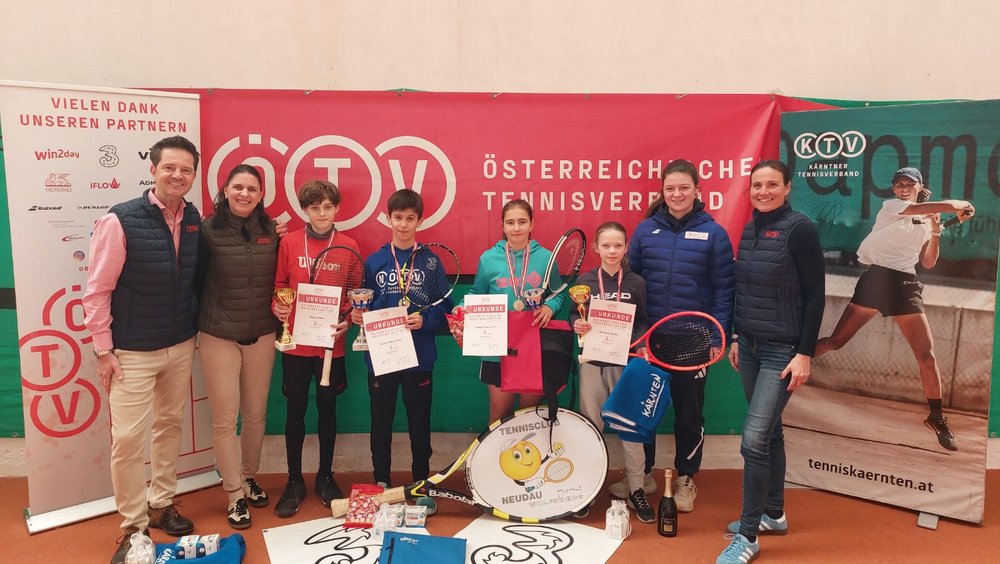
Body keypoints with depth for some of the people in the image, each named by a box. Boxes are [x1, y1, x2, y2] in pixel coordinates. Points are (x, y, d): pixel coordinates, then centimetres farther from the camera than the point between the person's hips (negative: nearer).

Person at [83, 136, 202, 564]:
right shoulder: (120, 221, -15)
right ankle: (133, 525, 16)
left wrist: (193, 330, 8)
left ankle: (161, 505, 33)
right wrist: (103, 350, -11)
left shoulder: (195, 220, 0)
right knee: (128, 437, -1)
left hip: (181, 345, 5)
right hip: (133, 351, -5)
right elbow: (97, 292, -11)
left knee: (170, 425, 16)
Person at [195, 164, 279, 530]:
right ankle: (235, 495, 17)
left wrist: (280, 317, 2)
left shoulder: (271, 231, 2)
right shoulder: (208, 231, -8)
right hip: (219, 337, -3)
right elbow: (195, 281, -3)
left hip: (261, 336, 3)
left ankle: (248, 477, 34)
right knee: (225, 418, 2)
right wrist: (196, 327, -2)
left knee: (256, 414, 13)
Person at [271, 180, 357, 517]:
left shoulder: (348, 246, 0)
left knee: (327, 409, 12)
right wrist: (277, 307, -14)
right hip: (296, 342, 0)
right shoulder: (289, 242, -1)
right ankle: (294, 482, 24)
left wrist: (347, 320, -12)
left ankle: (325, 477, 29)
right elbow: (279, 285, 5)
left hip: (331, 342, 0)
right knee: (295, 411, 9)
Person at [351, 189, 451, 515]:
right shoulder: (374, 262, 4)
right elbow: (365, 307, 7)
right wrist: (358, 316, -14)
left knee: (419, 421, 10)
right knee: (381, 421, 11)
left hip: (419, 356, -1)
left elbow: (445, 308, -1)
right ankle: (381, 484, 28)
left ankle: (422, 485, 26)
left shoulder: (430, 261, 0)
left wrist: (425, 320, -18)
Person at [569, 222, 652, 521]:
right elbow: (573, 314, 9)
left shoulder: (637, 283, 1)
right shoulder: (585, 281, 3)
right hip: (592, 362, 1)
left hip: (626, 361, -1)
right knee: (590, 427, 7)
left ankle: (636, 490, 16)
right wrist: (577, 325, -13)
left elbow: (645, 322, 3)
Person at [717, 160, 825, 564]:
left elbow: (815, 296, -13)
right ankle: (773, 514, 32)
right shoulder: (749, 230, 8)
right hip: (750, 346, 7)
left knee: (754, 439, -9)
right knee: (769, 432, 17)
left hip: (782, 350, -7)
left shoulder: (800, 229, -12)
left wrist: (805, 354, -15)